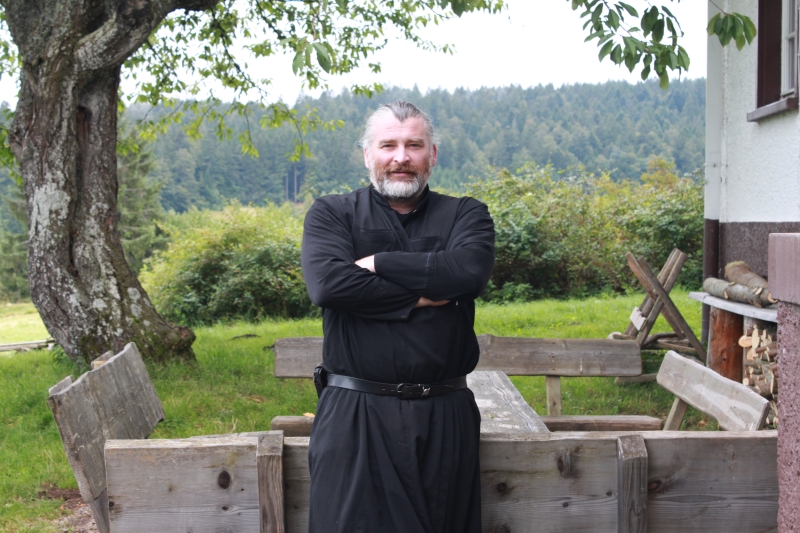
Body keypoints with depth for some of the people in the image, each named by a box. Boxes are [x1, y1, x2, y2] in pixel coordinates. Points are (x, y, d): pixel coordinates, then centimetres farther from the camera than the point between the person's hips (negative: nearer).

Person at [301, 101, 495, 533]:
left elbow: (470, 271, -14)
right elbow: (327, 283, -14)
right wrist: (422, 297, -10)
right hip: (355, 416, -1)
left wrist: (378, 263, -10)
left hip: (445, 417, 2)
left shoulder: (465, 216, 9)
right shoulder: (331, 214, 6)